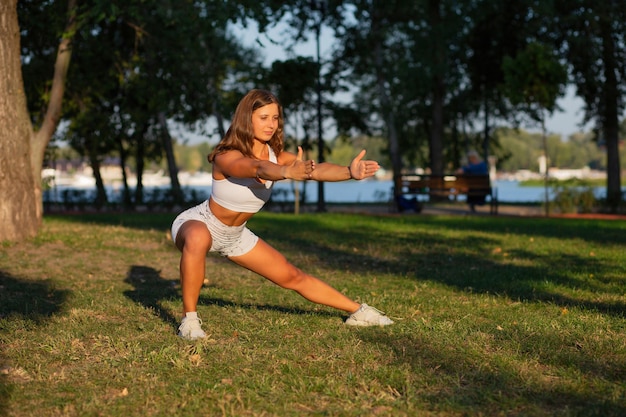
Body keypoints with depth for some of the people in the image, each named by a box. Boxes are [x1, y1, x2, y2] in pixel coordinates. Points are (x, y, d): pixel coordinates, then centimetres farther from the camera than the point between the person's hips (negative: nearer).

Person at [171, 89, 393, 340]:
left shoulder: (276, 156, -14)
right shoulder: (226, 157, -31)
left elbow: (316, 169, -32)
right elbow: (258, 168, -54)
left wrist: (349, 172, -51)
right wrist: (287, 173, -74)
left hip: (235, 235, 6)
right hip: (197, 224, -6)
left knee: (292, 277, 10)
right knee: (198, 239, -43)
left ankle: (357, 311, 25)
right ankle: (189, 318, -28)